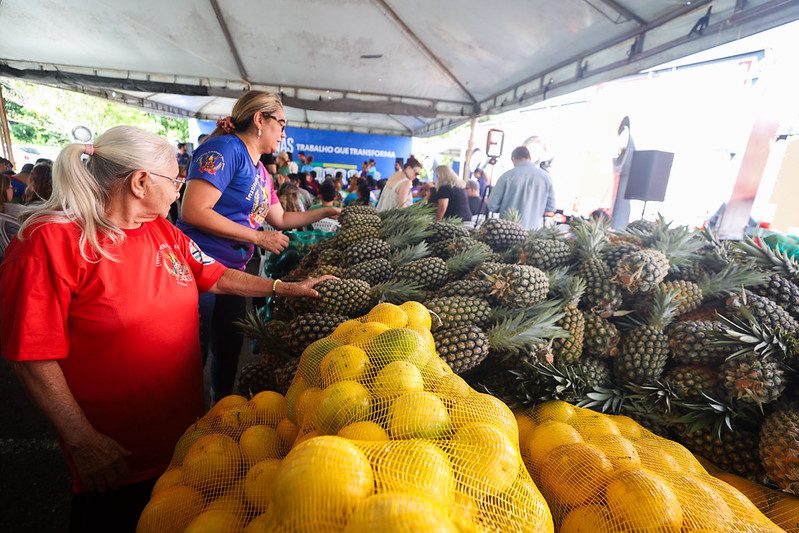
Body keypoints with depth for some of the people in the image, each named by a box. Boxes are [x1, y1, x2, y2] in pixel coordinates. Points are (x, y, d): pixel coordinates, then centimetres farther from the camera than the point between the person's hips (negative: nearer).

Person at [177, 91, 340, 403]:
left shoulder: (260, 171, 14)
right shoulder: (226, 148, -13)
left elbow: (280, 219, 25)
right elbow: (194, 211, -22)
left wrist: (324, 212, 22)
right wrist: (259, 237, -18)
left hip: (232, 270, 9)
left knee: (230, 351, 19)